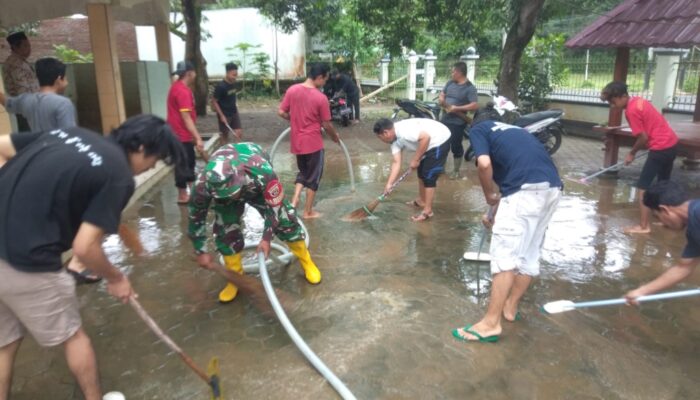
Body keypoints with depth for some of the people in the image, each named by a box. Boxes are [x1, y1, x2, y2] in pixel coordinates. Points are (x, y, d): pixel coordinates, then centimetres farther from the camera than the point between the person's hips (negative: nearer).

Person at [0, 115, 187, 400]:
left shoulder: (72, 133, 11)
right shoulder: (119, 176, -11)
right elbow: (84, 247, -14)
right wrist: (116, 278, 4)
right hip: (26, 260, -7)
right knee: (72, 335, 18)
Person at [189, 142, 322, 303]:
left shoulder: (262, 172, -47)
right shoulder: (203, 184, -39)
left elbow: (274, 205, -29)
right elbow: (196, 217, -19)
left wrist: (267, 238, -24)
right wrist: (201, 251, -11)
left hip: (258, 187, -1)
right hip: (222, 187, 1)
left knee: (285, 219, -5)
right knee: (225, 232, -10)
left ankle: (307, 263, 16)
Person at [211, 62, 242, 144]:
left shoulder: (233, 83, 1)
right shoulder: (220, 86, -21)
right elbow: (214, 102, -17)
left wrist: (235, 109, 17)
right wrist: (221, 115, -19)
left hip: (234, 113, 6)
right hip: (225, 115, -6)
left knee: (239, 134, 3)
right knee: (225, 136, 6)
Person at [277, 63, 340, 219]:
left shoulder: (292, 90, -4)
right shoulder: (321, 98, -16)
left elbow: (281, 112, 1)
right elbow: (326, 125, -10)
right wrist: (335, 137, 9)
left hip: (297, 142, 5)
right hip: (313, 143, -5)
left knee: (303, 171, 24)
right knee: (314, 176, 10)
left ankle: (294, 201, 9)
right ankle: (308, 211, 18)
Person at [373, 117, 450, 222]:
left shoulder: (404, 130, -26)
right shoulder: (395, 140, 4)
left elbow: (425, 137, -32)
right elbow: (396, 162, 3)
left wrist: (415, 159, -22)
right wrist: (389, 184, -4)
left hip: (440, 141, -10)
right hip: (430, 144, 10)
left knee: (428, 176, -7)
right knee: (422, 172, 21)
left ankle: (428, 210, 3)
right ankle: (421, 201, 38)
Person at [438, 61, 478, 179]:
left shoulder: (470, 88, -13)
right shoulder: (450, 83, 7)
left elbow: (474, 105, -21)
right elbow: (442, 95, 18)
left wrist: (456, 108, -23)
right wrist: (441, 100, -7)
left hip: (458, 122, -6)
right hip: (445, 119, 6)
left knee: (456, 146, 2)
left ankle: (456, 171, 16)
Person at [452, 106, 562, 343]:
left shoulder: (478, 129, 14)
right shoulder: (514, 130, 35)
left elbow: (484, 164, -7)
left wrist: (490, 196, 11)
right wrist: (495, 212, 48)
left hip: (527, 189, -8)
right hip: (552, 188, 8)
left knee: (505, 254, -4)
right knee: (529, 253, 18)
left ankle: (491, 323, 0)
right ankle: (510, 307, 32)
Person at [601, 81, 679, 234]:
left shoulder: (631, 110, -18)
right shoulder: (638, 101, 9)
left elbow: (643, 137, -16)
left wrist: (632, 153, 0)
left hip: (660, 148, -10)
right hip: (672, 143, 10)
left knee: (643, 187, -3)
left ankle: (643, 226, 0)